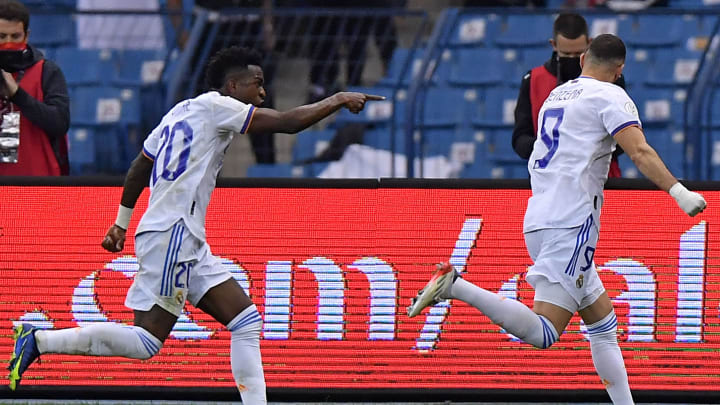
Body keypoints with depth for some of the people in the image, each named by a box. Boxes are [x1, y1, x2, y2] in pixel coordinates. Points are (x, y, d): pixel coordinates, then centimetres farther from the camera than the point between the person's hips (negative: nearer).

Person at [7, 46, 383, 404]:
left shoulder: (182, 111, 19)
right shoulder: (214, 105, -7)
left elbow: (138, 167, 25)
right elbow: (288, 122, -11)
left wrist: (122, 223, 32)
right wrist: (337, 100, 1)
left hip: (188, 242, 10)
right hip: (171, 236, -10)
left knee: (246, 320, 5)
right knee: (145, 342, -12)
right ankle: (39, 340, -8)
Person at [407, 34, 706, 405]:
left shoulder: (556, 96, 21)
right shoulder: (610, 96, -1)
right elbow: (640, 152, -16)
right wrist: (678, 192, -22)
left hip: (538, 220, 9)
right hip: (572, 224, -9)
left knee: (603, 323, 14)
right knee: (541, 333, -18)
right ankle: (455, 286, -25)